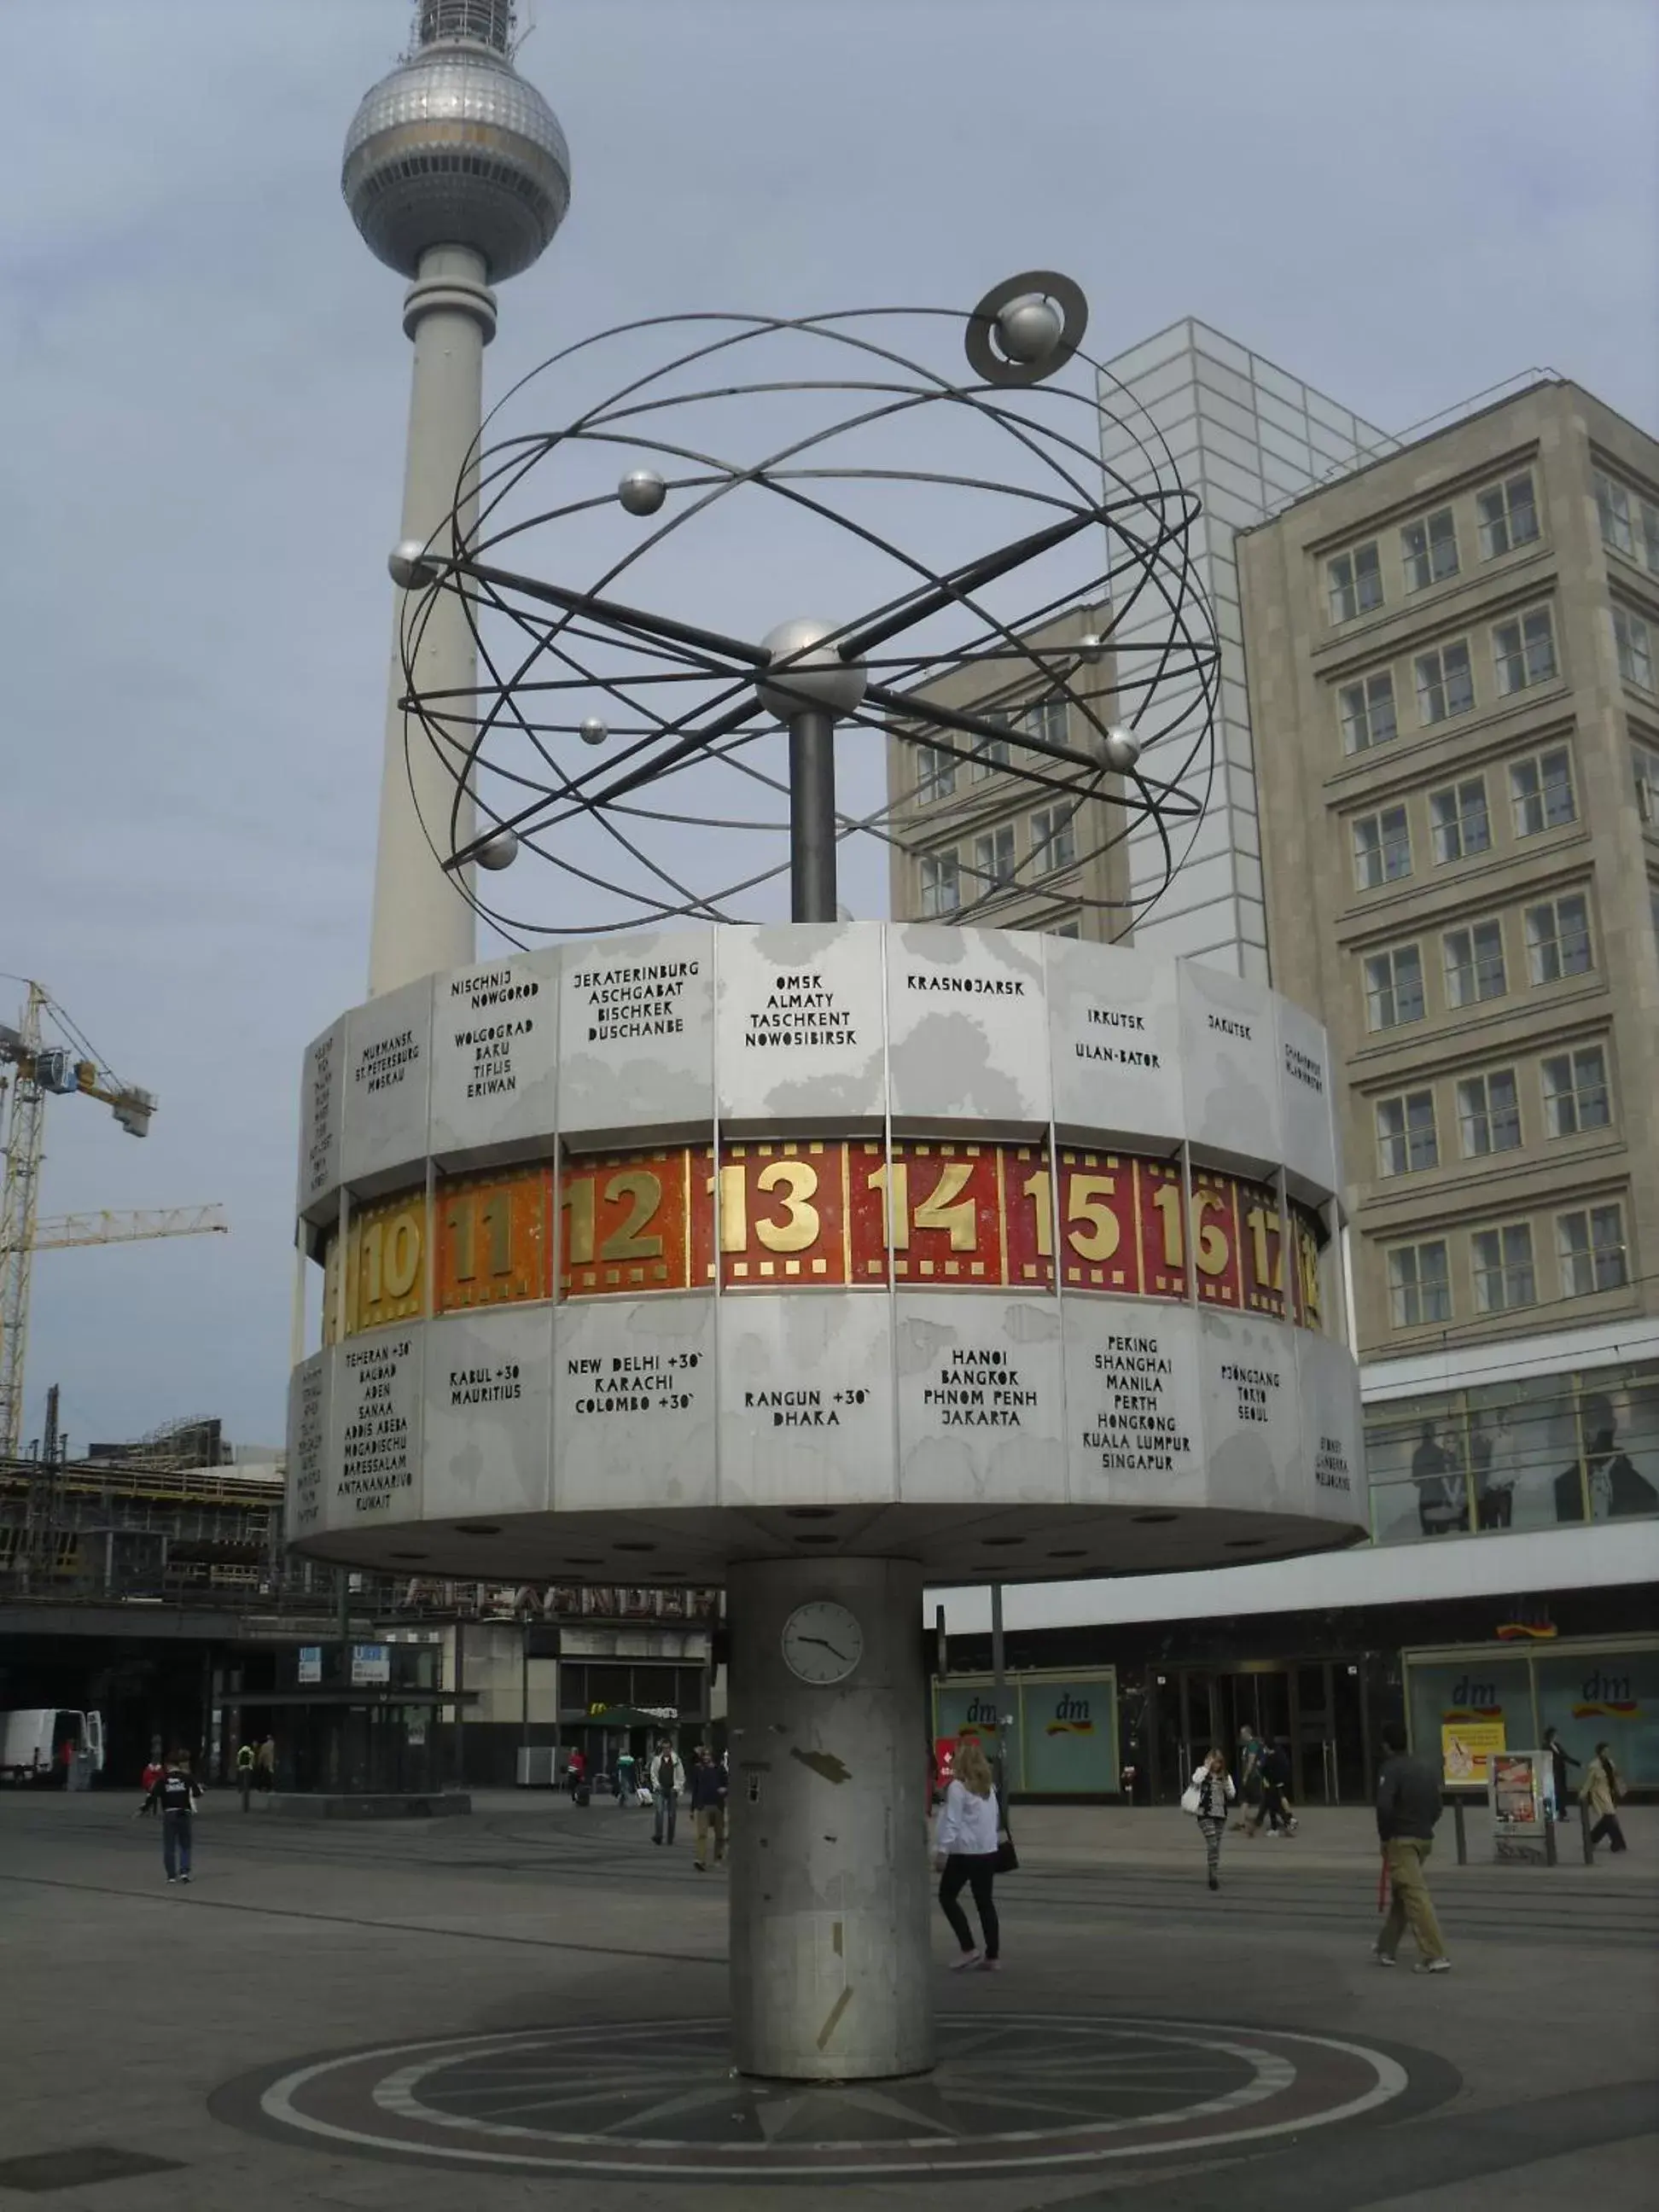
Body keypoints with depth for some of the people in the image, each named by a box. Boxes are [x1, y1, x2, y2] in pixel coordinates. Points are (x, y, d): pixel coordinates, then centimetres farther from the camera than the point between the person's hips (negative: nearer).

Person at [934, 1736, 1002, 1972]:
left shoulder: (958, 1787, -13)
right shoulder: (989, 1787, 10)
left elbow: (951, 1822, -16)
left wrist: (941, 1851, -13)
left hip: (964, 1852, -7)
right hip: (988, 1851, 7)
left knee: (947, 1896, 7)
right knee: (985, 1901, 12)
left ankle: (969, 1949, -1)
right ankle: (992, 1956, 11)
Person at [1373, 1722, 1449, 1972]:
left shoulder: (1391, 1768, -12)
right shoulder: (1427, 1768, 11)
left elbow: (1384, 1806, -22)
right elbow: (1436, 1807, 12)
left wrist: (1384, 1838, -9)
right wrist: (1424, 1827, 15)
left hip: (1401, 1839, -8)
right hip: (1424, 1838, 8)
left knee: (1415, 1896, -11)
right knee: (1400, 1895, 19)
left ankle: (1435, 1956, -17)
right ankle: (1386, 1949, 28)